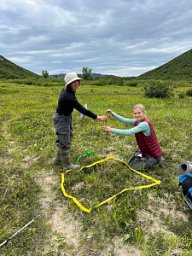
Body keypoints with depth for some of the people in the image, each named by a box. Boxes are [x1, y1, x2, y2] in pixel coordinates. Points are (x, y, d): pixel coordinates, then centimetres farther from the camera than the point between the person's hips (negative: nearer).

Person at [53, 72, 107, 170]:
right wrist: (97, 117, -29)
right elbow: (82, 110, -33)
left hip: (67, 117, 10)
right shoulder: (68, 97, -32)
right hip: (61, 119, -10)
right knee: (65, 143, 3)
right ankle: (67, 164, 21)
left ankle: (58, 161, 37)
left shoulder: (66, 90, -3)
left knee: (65, 140, 21)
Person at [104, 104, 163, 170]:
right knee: (131, 163, 15)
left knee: (135, 167, -7)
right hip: (146, 151, 9)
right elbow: (124, 120, -9)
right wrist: (112, 114, -21)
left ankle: (154, 161, 8)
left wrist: (112, 130, -33)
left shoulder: (144, 124, -30)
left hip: (154, 155, -9)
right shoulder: (137, 121, -3)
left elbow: (129, 132, -34)